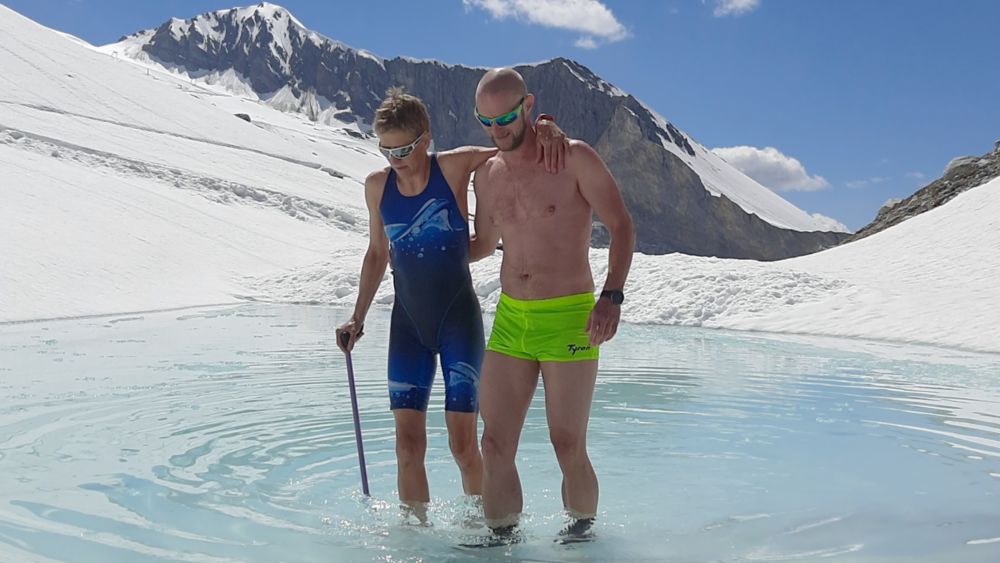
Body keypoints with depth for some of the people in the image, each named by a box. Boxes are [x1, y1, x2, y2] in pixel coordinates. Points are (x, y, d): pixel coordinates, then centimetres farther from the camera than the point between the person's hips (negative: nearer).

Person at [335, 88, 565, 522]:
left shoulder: (454, 167, -9)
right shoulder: (377, 186, 3)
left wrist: (547, 129, -26)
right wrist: (358, 318, 13)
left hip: (459, 319, -4)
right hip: (408, 323, 4)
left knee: (463, 444, -4)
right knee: (408, 444, 1)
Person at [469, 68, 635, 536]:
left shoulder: (574, 158, -5)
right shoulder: (486, 174, 11)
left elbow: (621, 227, -7)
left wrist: (612, 297, -20)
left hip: (568, 319, -5)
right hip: (510, 321, 5)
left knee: (569, 449, 0)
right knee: (495, 445, 0)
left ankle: (583, 532, 23)